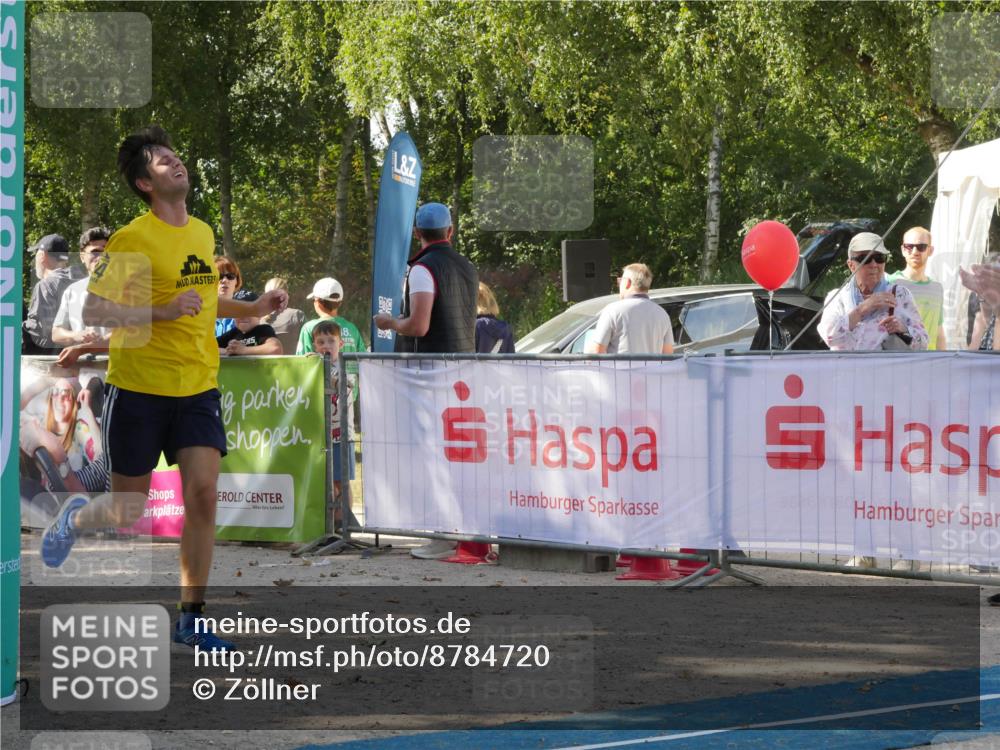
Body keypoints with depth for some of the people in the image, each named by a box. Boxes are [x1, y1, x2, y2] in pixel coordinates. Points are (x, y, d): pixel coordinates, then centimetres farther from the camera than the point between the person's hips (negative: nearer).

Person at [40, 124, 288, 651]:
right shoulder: (133, 239, -12)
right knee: (128, 512, 5)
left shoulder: (203, 233, 10)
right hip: (138, 389, -5)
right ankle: (75, 516, 41)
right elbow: (92, 311, -18)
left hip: (198, 388, 5)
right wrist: (163, 312, -25)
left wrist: (253, 308, 13)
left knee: (202, 493, -11)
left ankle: (191, 618, -2)